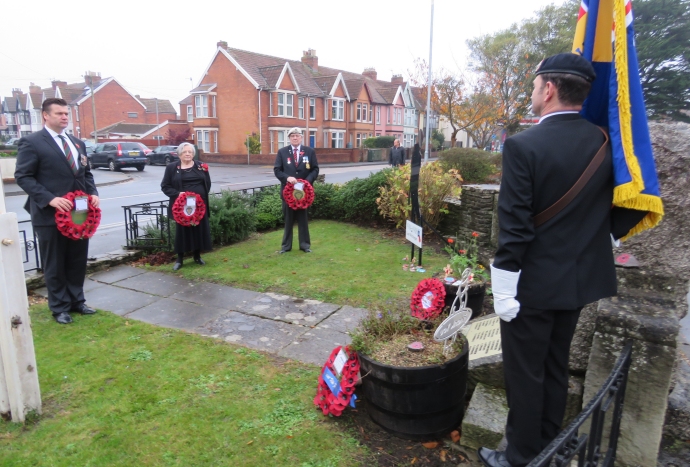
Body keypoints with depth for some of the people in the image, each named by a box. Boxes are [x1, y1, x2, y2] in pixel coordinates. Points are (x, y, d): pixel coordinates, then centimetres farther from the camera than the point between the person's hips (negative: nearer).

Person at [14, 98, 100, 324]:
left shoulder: (78, 143, 15)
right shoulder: (31, 142, -6)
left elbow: (86, 173, 19)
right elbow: (23, 177, -10)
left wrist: (93, 193, -1)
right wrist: (50, 199, -22)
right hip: (50, 214, -6)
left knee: (78, 261, 14)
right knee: (54, 265, 7)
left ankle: (77, 301, 28)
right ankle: (60, 307, 20)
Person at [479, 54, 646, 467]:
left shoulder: (524, 146, -20)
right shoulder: (605, 143, -1)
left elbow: (514, 228, -21)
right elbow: (622, 211, 5)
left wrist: (505, 291, -13)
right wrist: (594, 242, 19)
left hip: (533, 282, -7)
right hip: (581, 278, 7)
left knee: (525, 373, 9)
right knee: (556, 367, 21)